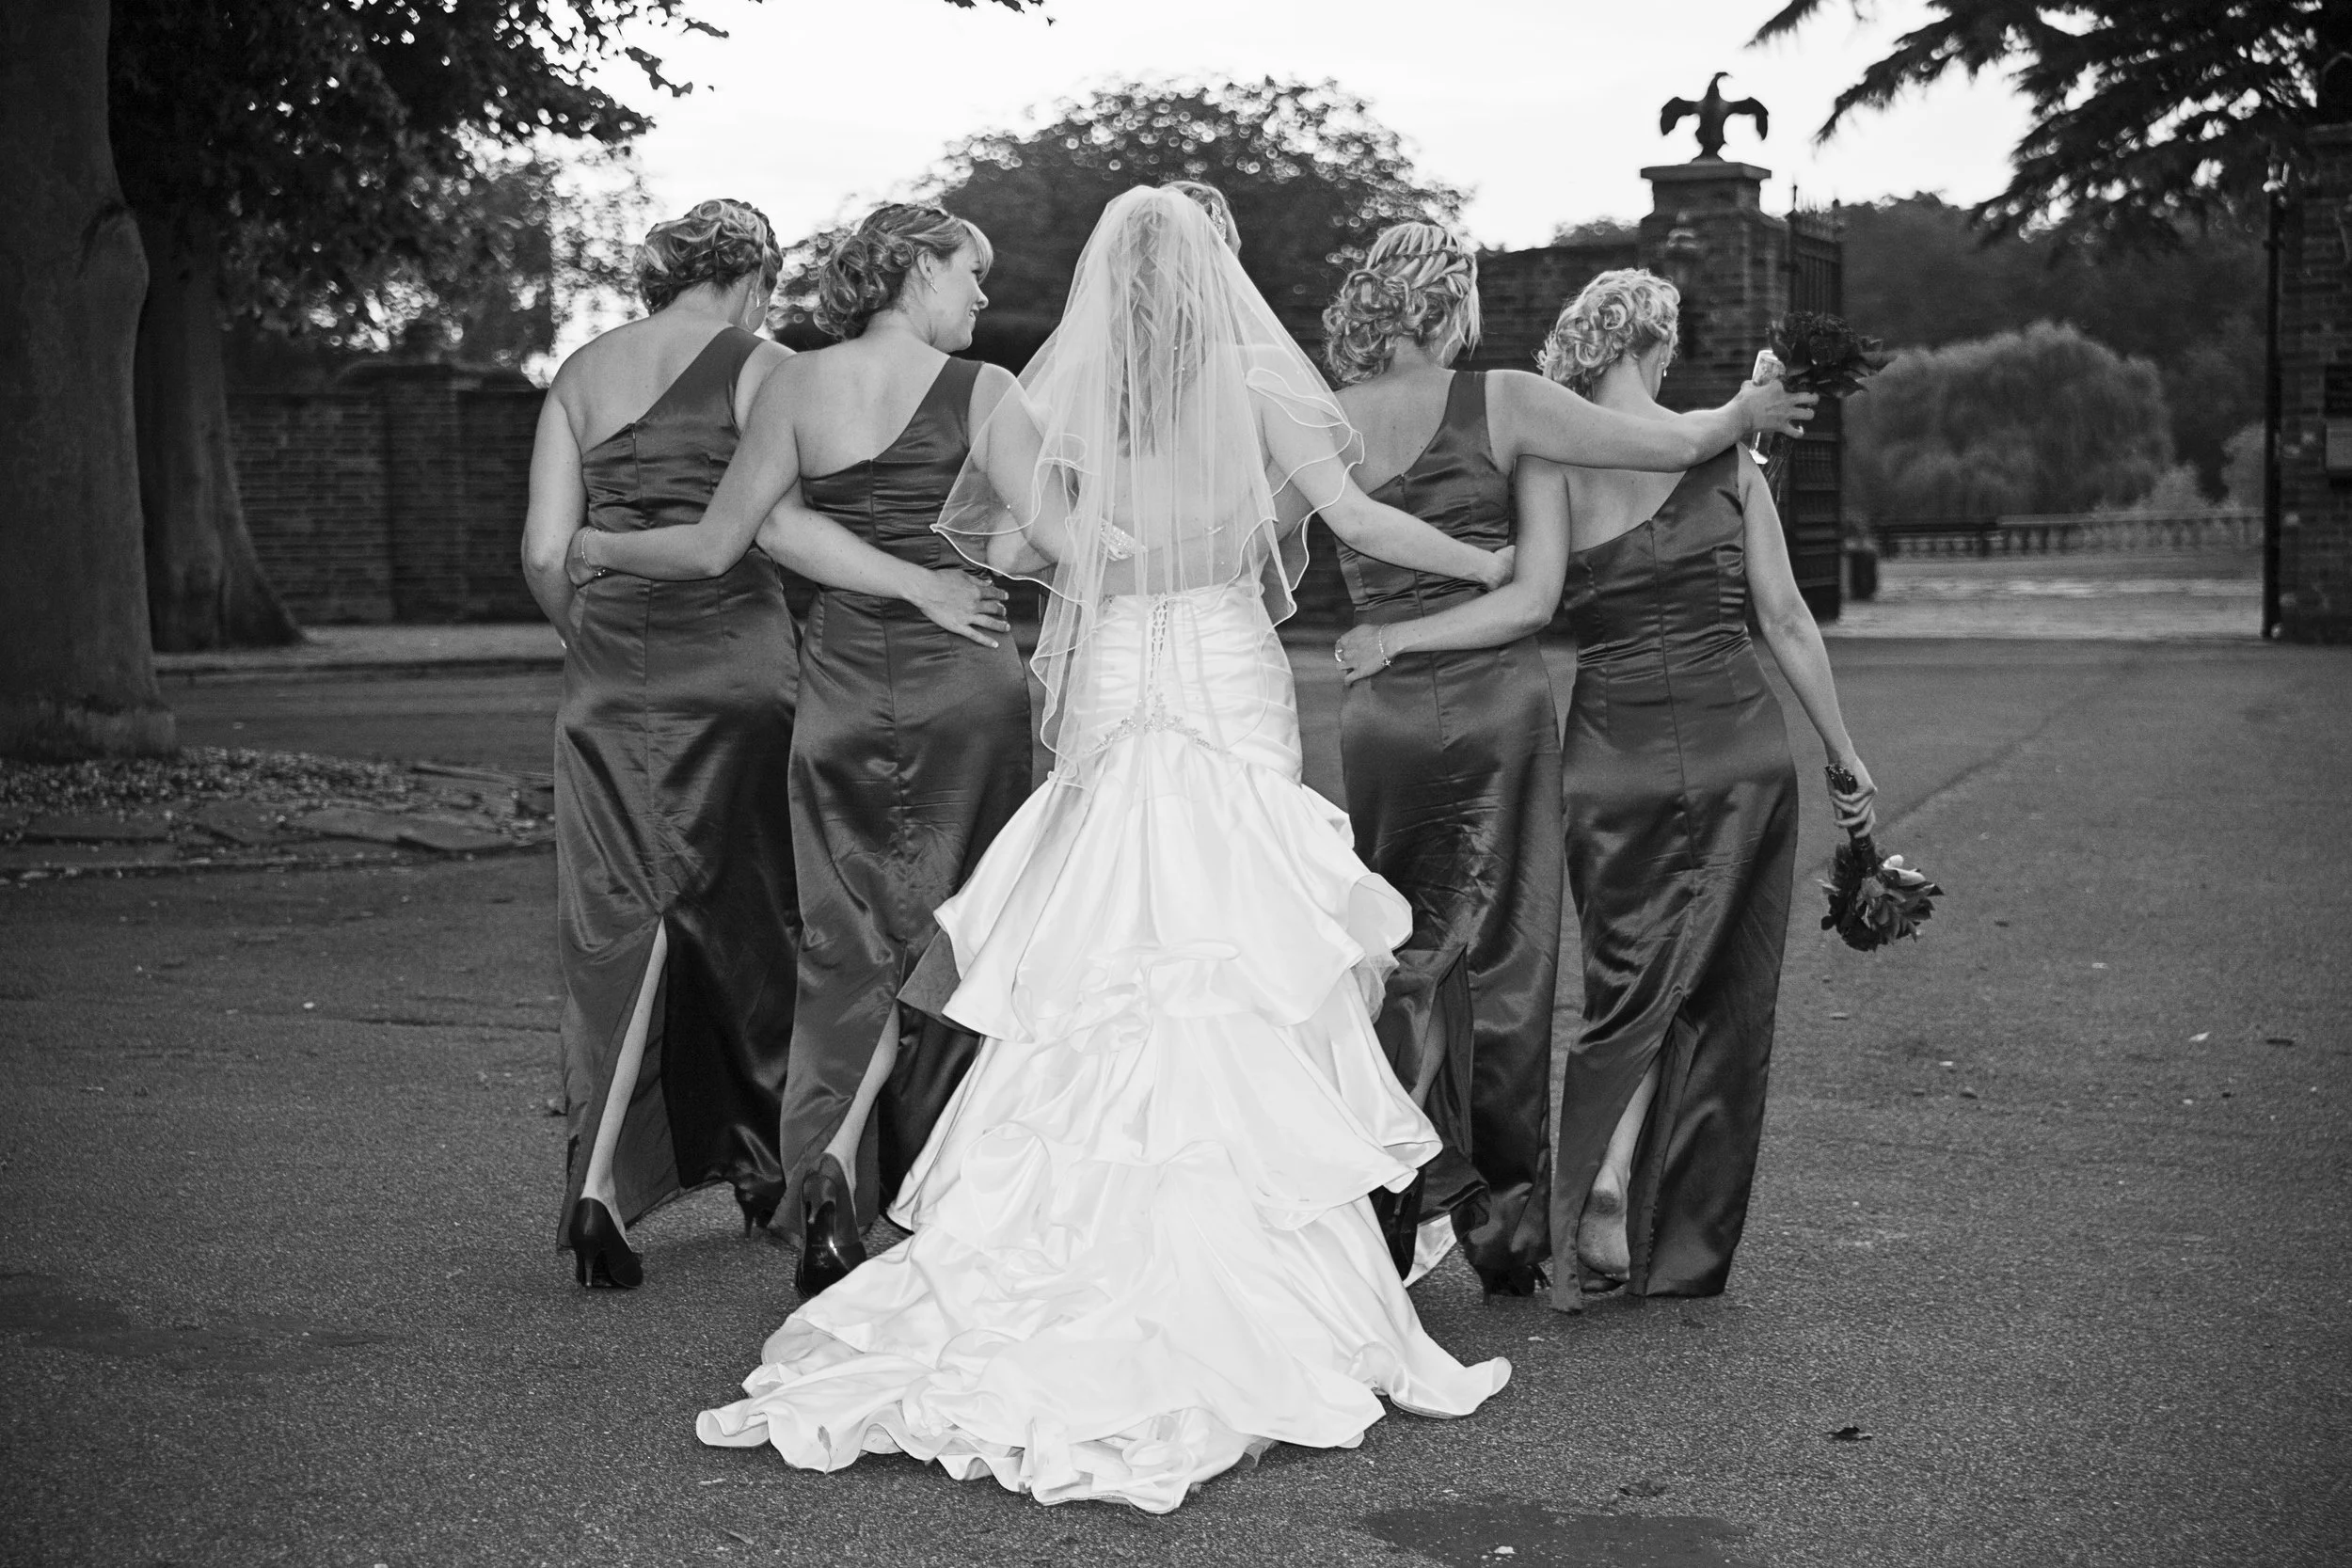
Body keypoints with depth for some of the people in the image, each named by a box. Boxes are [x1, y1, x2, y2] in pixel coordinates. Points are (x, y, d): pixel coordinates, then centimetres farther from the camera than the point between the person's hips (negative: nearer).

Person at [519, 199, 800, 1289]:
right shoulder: (763, 370, -2)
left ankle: (599, 1181, -7)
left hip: (611, 673, 3)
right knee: (754, 911, 13)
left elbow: (544, 553, 5)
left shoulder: (581, 374, 10)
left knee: (623, 917, 6)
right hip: (735, 660, -3)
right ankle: (770, 1158, 27)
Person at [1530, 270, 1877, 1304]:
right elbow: (1785, 622, 0)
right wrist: (1845, 754, 8)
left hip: (1610, 756, 1)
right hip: (1737, 745, -1)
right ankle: (1685, 1250, 17)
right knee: (1719, 999, 10)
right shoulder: (1722, 457, -2)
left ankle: (1603, 1182, -11)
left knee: (1630, 987, 13)